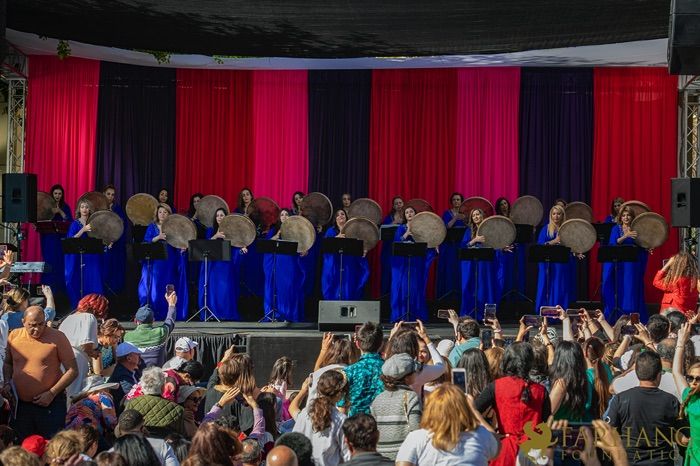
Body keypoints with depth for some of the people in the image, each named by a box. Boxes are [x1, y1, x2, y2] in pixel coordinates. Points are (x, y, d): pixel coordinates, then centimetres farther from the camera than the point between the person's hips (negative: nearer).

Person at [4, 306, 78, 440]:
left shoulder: (57, 337, -9)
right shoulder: (14, 336, 4)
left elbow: (73, 370, -8)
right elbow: (8, 363, 20)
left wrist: (52, 393, -13)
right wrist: (7, 383, 1)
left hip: (50, 404, -4)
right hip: (21, 403, 4)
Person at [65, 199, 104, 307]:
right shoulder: (75, 223, 3)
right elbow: (71, 239, -11)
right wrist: (83, 230, -22)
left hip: (92, 259, 2)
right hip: (78, 258, -1)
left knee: (93, 283, -5)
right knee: (79, 284, -4)